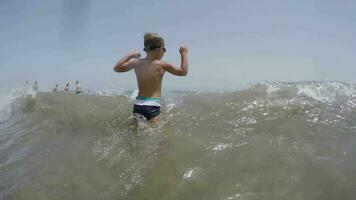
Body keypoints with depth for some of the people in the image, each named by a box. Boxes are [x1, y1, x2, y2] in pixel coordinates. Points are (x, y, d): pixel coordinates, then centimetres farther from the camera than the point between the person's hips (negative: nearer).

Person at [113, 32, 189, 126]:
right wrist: (184, 54, 11)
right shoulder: (162, 65, -8)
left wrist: (130, 55, 23)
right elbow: (183, 72, -1)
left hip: (137, 105, 6)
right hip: (152, 106, -5)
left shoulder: (136, 62, 4)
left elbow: (117, 68, 16)